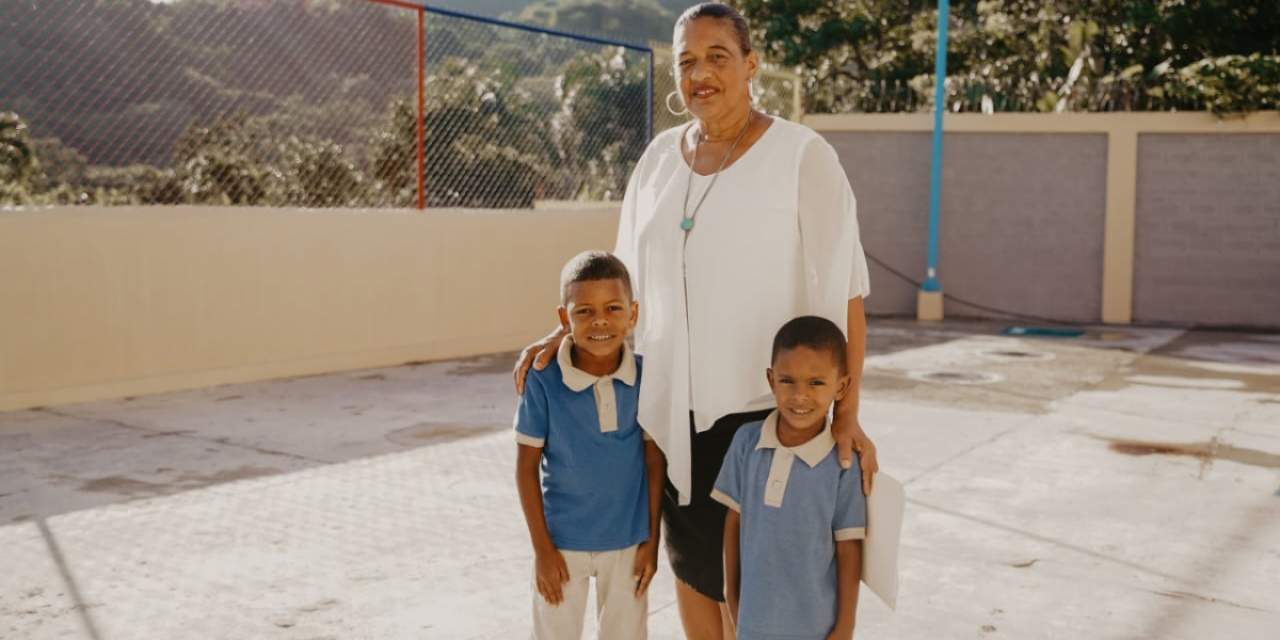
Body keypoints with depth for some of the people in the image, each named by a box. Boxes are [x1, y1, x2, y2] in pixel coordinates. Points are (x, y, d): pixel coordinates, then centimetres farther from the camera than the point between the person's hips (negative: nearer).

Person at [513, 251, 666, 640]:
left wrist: (652, 539, 1)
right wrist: (542, 548, -8)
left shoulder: (645, 377, -11)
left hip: (627, 540, 2)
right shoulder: (544, 381, -17)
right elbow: (526, 466, -9)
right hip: (563, 540, -2)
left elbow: (654, 461, -1)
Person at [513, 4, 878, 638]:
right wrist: (564, 333, 2)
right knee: (689, 559, 15)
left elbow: (843, 291, -12)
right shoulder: (659, 158, 6)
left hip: (761, 409, -5)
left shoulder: (802, 156, -10)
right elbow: (628, 278, 14)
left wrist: (846, 413, -18)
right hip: (672, 404, 5)